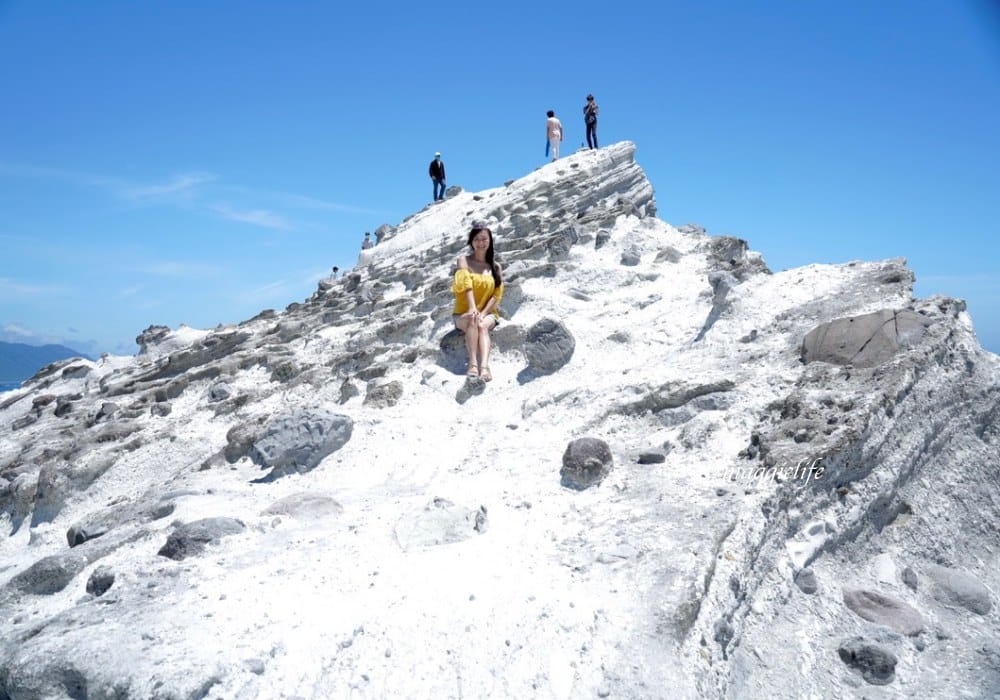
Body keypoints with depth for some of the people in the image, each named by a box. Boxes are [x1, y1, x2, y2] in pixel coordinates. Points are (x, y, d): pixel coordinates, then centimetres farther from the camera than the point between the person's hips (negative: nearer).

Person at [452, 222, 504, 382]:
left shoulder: (496, 266, 9)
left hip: (488, 313, 1)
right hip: (463, 314, -1)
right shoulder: (463, 260, 4)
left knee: (482, 325, -34)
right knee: (472, 320, -35)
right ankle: (473, 363, -48)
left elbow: (497, 295, 1)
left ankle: (484, 366, -54)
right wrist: (472, 308, -28)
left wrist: (483, 313, -16)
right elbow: (466, 284, -13)